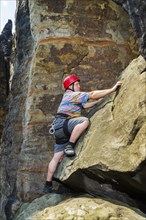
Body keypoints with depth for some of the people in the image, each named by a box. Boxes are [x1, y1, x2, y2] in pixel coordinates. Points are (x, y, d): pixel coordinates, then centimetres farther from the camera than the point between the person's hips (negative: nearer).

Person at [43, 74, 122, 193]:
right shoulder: (71, 94, -2)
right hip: (62, 123, -10)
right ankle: (70, 146, -24)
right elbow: (92, 95, -10)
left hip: (61, 129, 10)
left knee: (57, 157, 4)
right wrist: (112, 89, -10)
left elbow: (86, 105, 24)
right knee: (85, 120, -31)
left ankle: (48, 186, 5)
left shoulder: (73, 96, 29)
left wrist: (100, 99, 18)